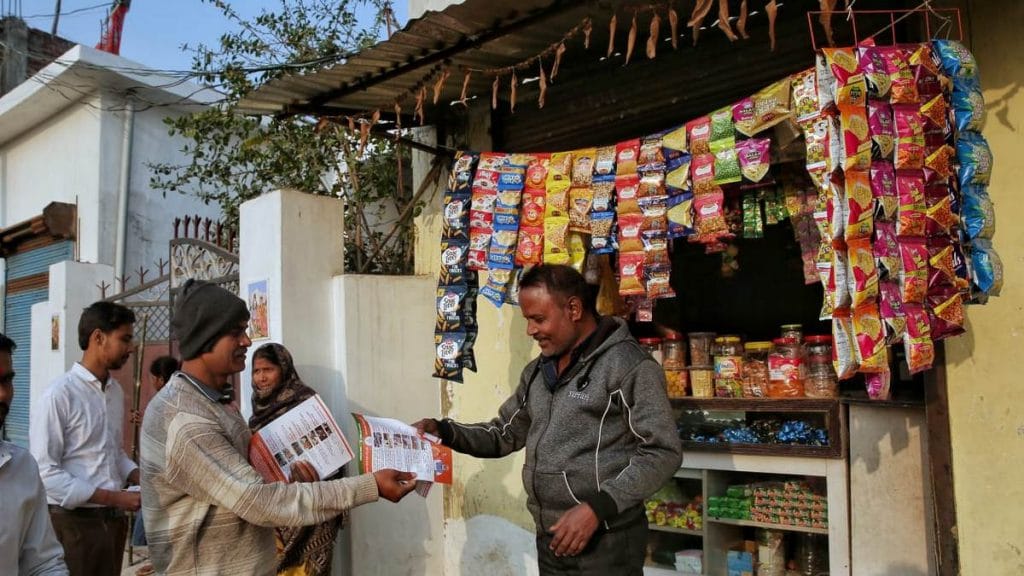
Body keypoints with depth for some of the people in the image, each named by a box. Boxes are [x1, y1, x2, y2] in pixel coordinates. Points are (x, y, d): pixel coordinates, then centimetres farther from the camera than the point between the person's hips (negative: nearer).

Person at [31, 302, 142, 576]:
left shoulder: (116, 391, 8)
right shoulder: (58, 395, -16)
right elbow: (44, 471, -19)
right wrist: (114, 497, -19)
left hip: (113, 518, 7)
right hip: (75, 521, -7)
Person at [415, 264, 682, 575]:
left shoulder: (628, 365, -12)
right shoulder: (537, 371, 12)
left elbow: (662, 452, -16)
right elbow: (505, 434, 18)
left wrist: (598, 508, -23)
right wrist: (444, 431, 2)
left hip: (607, 542, -7)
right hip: (551, 539, 7)